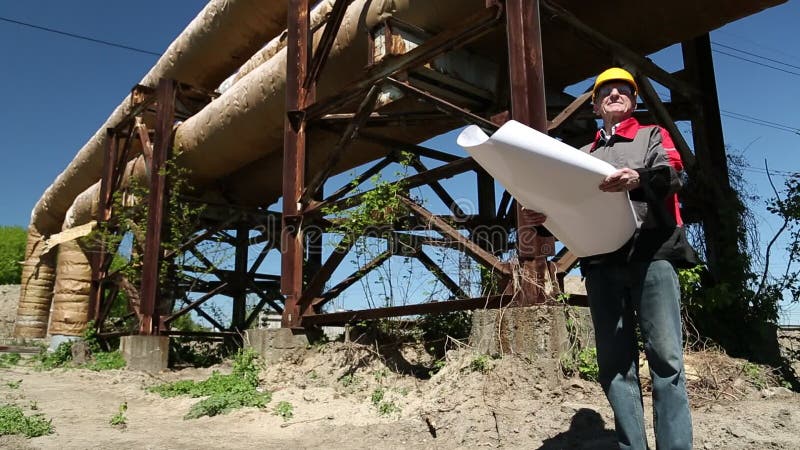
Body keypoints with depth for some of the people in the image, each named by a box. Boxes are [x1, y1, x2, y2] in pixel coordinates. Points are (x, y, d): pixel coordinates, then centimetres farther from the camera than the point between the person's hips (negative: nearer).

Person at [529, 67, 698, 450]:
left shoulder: (652, 135, 19)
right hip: (601, 261, 3)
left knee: (665, 356, -9)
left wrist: (639, 178, -24)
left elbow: (673, 175, -2)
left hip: (651, 252, -3)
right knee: (614, 362, -1)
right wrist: (548, 216, -2)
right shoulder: (583, 155, 27)